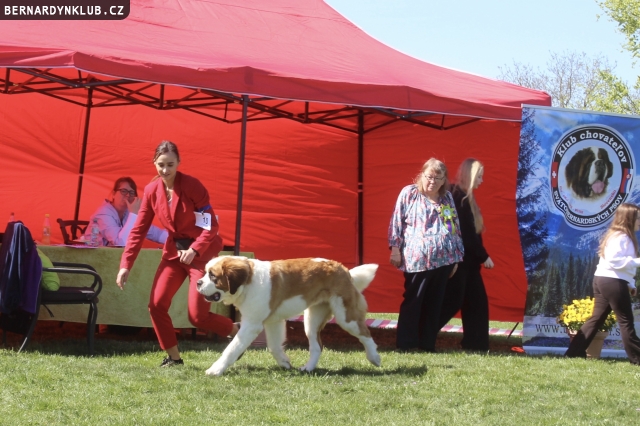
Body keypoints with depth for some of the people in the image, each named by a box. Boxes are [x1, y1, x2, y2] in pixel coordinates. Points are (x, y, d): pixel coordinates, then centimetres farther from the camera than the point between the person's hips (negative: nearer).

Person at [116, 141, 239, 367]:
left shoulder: (192, 186, -19)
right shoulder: (151, 191, -3)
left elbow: (211, 225, -18)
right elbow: (138, 230, -1)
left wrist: (194, 250, -31)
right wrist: (125, 265, -7)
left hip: (201, 253, -6)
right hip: (173, 251, 6)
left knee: (197, 316, -7)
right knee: (156, 304, -4)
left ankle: (237, 331, 21)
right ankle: (173, 356, 11)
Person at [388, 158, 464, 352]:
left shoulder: (447, 197, 12)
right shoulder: (409, 193, 0)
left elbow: (455, 226, 16)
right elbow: (397, 221, 0)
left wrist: (457, 256, 13)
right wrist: (396, 248, -6)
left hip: (443, 259, 4)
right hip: (417, 259, -4)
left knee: (434, 303, 8)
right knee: (412, 301, 0)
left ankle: (428, 343, 15)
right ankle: (405, 343, 5)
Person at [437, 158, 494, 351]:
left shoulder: (463, 197, 13)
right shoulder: (459, 198, -17)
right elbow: (467, 234, -19)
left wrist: (480, 256, 7)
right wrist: (484, 256, -12)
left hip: (468, 259, 10)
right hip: (459, 259, -10)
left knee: (477, 301, 10)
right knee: (452, 301, -4)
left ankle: (475, 343, 16)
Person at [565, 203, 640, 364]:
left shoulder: (617, 235, 19)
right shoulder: (621, 237, -14)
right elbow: (615, 260, -24)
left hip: (602, 280, 10)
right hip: (613, 282, -10)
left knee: (597, 318, 11)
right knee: (626, 321, -2)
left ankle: (574, 352, 10)